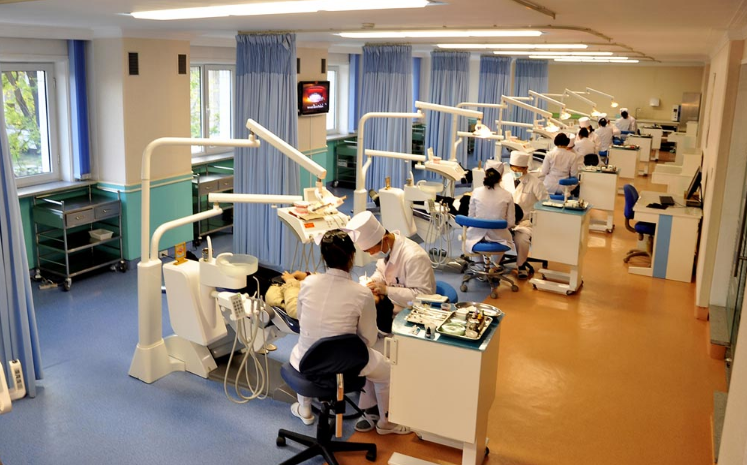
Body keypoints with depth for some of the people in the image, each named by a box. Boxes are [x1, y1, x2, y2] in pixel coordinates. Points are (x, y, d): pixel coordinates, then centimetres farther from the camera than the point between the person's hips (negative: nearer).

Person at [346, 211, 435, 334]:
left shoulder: (414, 256, -30)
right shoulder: (385, 246, -7)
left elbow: (422, 296, -29)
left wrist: (386, 290, -30)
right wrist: (372, 283, -10)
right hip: (391, 298, 8)